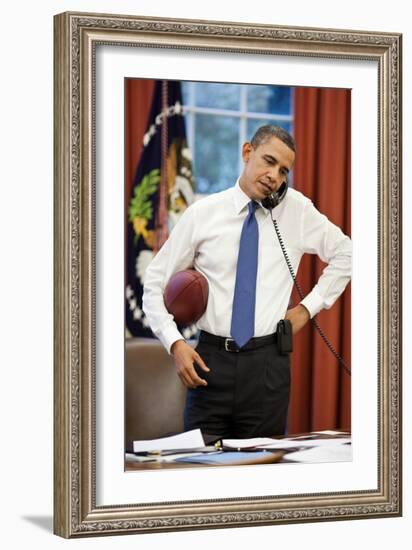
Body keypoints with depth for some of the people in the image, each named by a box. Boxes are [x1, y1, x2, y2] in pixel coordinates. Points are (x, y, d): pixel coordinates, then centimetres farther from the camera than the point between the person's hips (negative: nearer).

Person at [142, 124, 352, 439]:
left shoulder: (297, 210, 4)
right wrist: (175, 343, -8)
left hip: (268, 363, 1)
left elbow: (345, 254, 18)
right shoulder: (202, 214, 1)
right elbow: (155, 283, 5)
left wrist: (308, 308, 8)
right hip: (211, 360, 0)